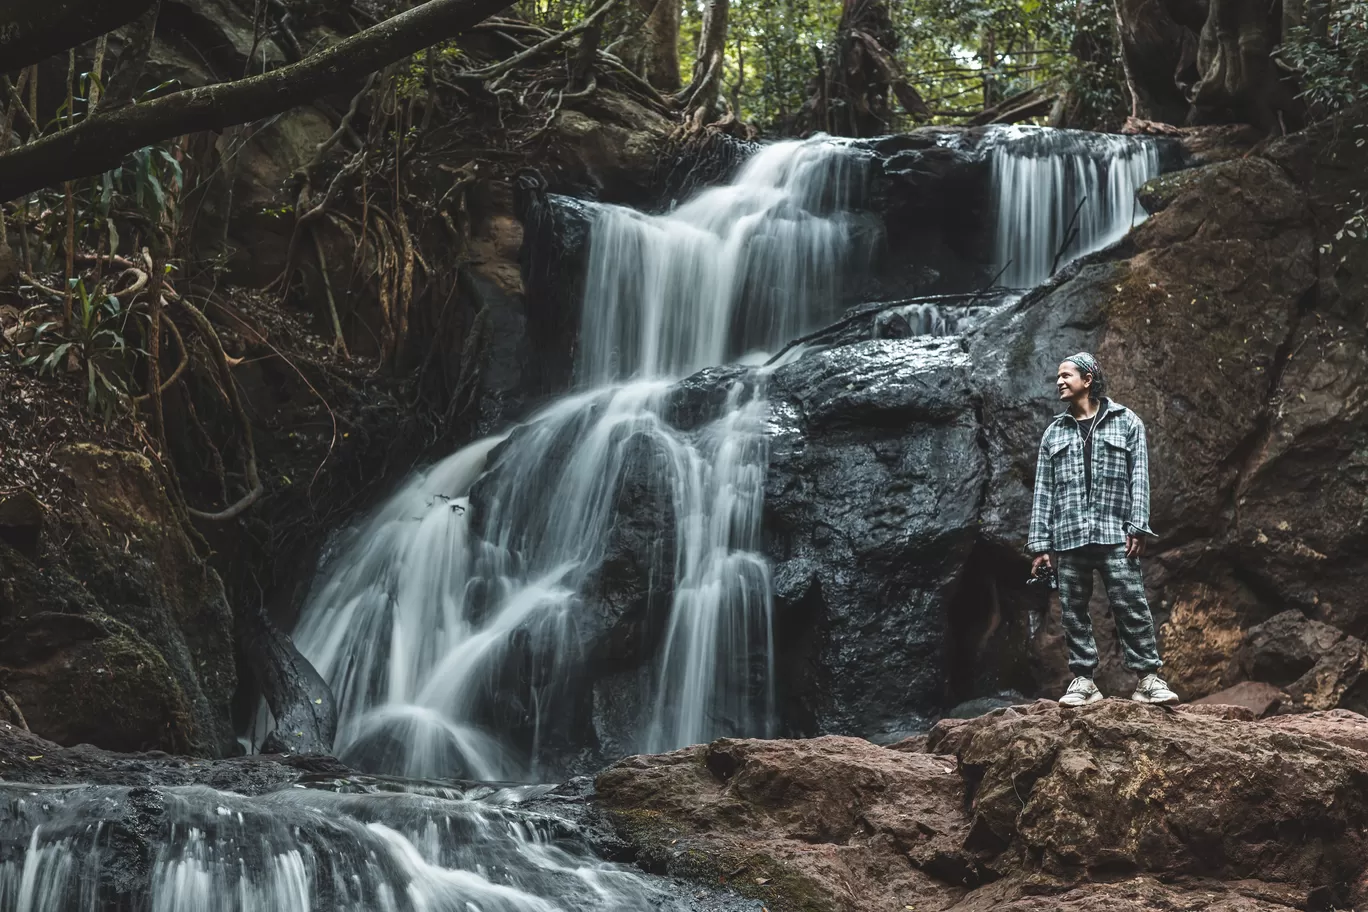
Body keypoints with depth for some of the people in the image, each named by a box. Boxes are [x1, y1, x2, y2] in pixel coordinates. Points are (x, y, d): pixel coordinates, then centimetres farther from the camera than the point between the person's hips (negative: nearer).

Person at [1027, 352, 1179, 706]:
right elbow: (1043, 491, 13)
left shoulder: (1126, 423, 8)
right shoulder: (1054, 433, 16)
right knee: (1073, 611, 2)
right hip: (1067, 537, 3)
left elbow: (1139, 477, 2)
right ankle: (1083, 680, 7)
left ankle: (1149, 678, -6)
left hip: (1114, 534, -3)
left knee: (1131, 606, -9)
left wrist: (1138, 528, -9)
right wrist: (1040, 544, 6)